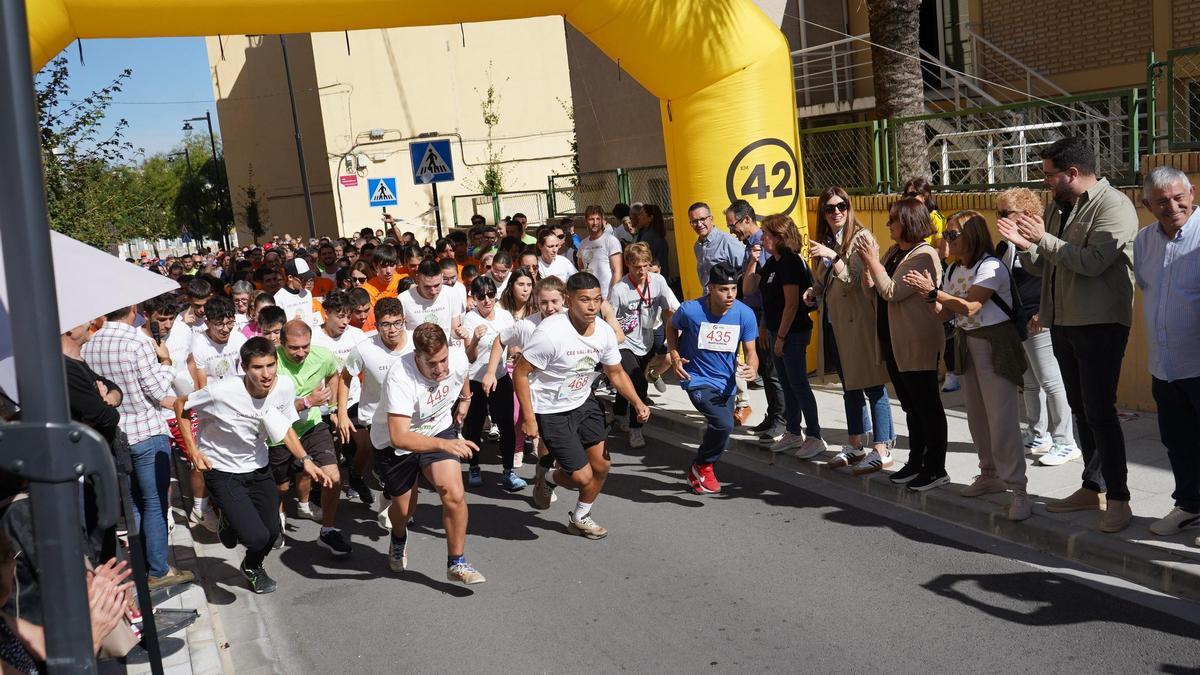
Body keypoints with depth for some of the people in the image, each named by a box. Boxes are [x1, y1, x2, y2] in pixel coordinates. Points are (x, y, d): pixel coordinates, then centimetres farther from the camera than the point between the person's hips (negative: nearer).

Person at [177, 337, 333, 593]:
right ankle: (229, 522, 23)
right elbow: (181, 405, -10)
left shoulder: (285, 387, -17)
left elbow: (285, 427, 1)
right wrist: (193, 450, -14)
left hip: (258, 466, 5)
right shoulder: (222, 392, -30)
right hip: (222, 470, -4)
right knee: (256, 537, -15)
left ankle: (252, 567, 44)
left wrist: (305, 461, -12)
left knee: (272, 532, 7)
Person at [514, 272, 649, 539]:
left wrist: (637, 402, -10)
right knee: (582, 477, -8)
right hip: (551, 411, -6)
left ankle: (580, 518, 35)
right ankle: (547, 474, 28)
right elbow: (520, 372, -21)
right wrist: (529, 418, -22)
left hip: (584, 402, 7)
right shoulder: (551, 333, -29)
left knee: (601, 465, 9)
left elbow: (616, 373, 6)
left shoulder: (604, 331, -8)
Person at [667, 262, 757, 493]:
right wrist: (675, 356, -9)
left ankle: (698, 473, 47)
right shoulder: (690, 310, -19)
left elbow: (750, 351, -6)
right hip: (697, 379, -5)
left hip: (726, 383, 5)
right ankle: (702, 467, 3)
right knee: (724, 424, -25)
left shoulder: (745, 314, -13)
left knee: (720, 432, 17)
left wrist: (752, 368, -28)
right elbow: (671, 326, 4)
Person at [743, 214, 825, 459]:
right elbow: (748, 289, 14)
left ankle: (815, 437, 3)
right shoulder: (772, 262, 10)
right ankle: (793, 434, 24)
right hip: (776, 332, 9)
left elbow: (792, 304, -19)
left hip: (793, 333, -9)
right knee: (787, 385, 14)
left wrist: (781, 337, -18)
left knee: (798, 385, -5)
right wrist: (753, 261, 3)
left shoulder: (791, 262, -16)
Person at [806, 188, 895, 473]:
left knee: (873, 386, -4)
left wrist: (832, 256, -28)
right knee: (849, 387, 16)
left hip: (859, 321, -8)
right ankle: (857, 446, 26)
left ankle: (882, 452, 0)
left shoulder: (861, 237, -8)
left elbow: (855, 278, -18)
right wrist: (814, 294, 4)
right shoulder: (825, 240, 13)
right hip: (834, 322, 8)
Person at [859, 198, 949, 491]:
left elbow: (891, 291, -23)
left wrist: (872, 260, -15)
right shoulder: (893, 252, 12)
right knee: (911, 406, 17)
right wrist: (866, 262, -2)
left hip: (918, 344, -9)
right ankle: (916, 463, 27)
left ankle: (936, 469, 7)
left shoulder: (924, 255, -15)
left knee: (927, 406, -1)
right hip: (894, 343, 9)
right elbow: (871, 288, 11)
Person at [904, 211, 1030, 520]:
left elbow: (969, 307, -22)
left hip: (994, 344, -8)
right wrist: (929, 295, -7)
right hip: (966, 343, 8)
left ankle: (1017, 489, -10)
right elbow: (945, 314, 9)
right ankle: (990, 475, 24)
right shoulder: (953, 270, 10)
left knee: (1002, 418, -12)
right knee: (977, 417, 12)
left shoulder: (990, 267, -14)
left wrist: (932, 290, -23)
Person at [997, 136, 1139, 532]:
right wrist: (1024, 244, -3)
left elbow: (1092, 261, -23)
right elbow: (1045, 266, 16)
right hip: (1063, 323, 8)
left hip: (1100, 324, -8)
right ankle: (1093, 488, 23)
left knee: (1099, 411, -8)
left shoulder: (1113, 206, -12)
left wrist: (1043, 239, -19)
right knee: (1081, 409, 13)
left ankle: (1118, 499, 1)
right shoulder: (1057, 208, 13)